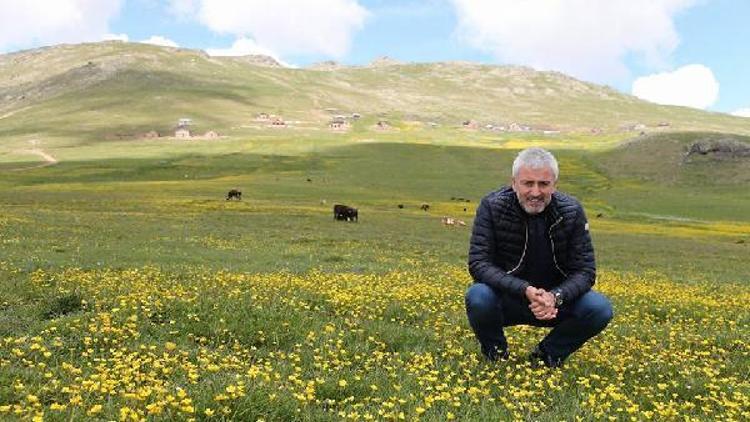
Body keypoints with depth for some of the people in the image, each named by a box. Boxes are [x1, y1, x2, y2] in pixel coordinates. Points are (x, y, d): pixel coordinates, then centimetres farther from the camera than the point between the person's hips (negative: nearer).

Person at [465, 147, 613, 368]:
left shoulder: (571, 211, -10)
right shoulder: (492, 207, -16)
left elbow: (585, 270, -10)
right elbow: (478, 264, -22)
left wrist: (556, 296, -31)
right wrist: (525, 290, -36)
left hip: (555, 301, 2)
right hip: (506, 298, -2)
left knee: (600, 309, -23)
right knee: (478, 298, -34)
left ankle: (548, 354, 3)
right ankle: (496, 354, 0)